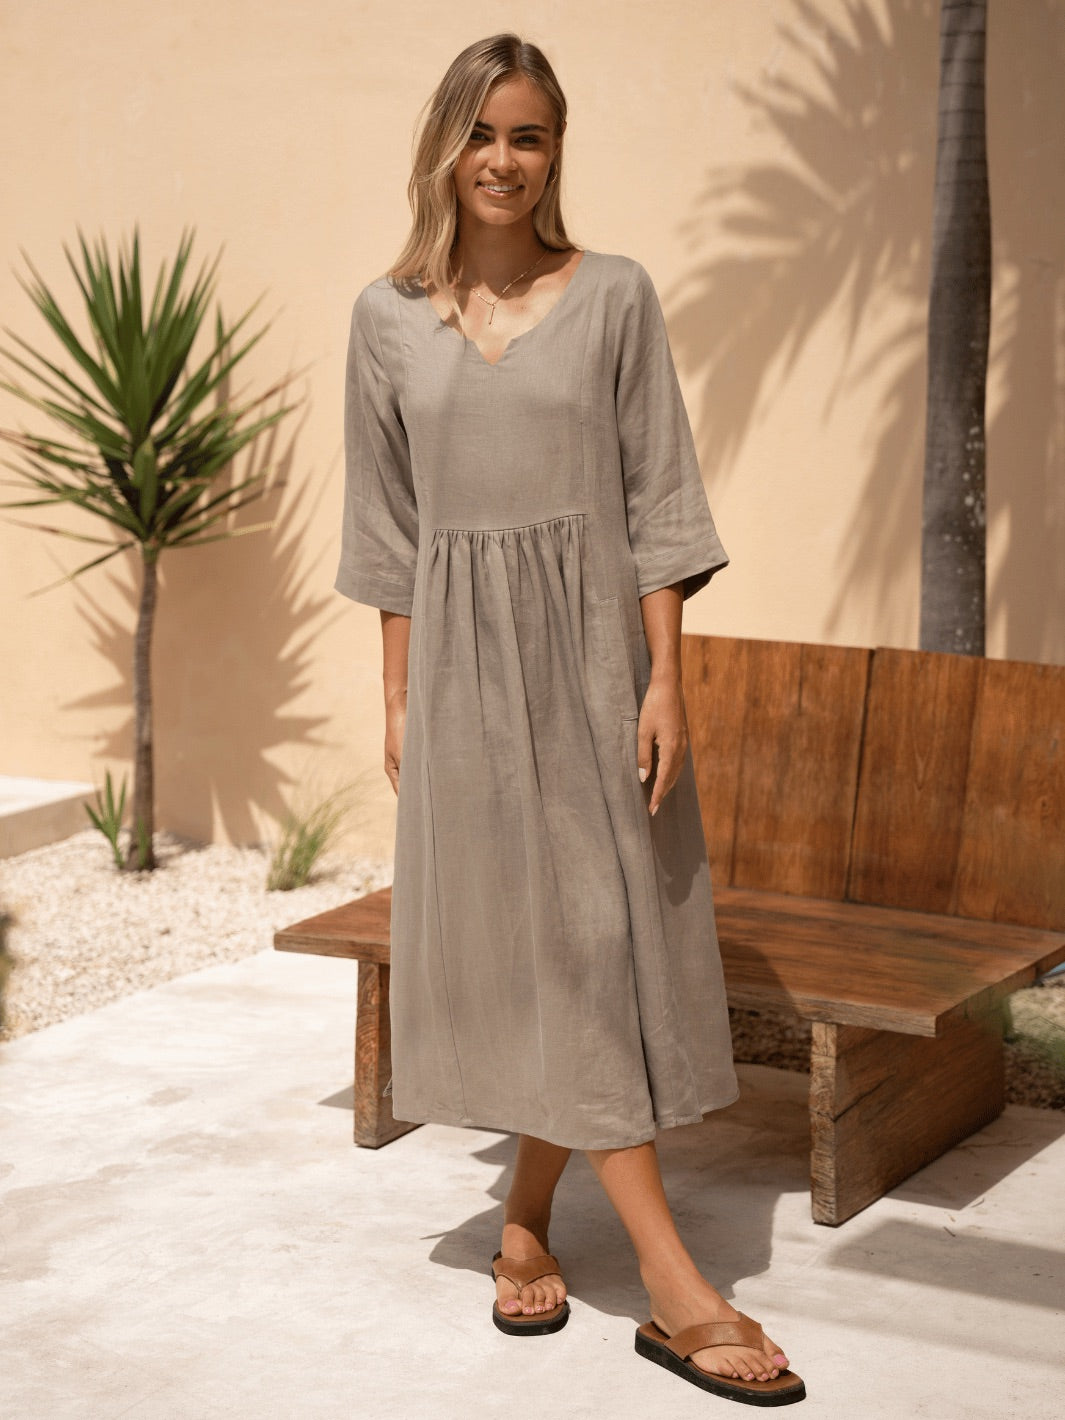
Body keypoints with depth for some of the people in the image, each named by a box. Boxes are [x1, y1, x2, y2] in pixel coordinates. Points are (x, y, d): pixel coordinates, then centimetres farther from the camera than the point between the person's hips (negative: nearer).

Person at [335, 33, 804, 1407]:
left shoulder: (615, 295, -1)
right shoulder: (387, 317, 4)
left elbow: (656, 501, -2)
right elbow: (388, 525, 7)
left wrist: (666, 681, -8)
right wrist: (399, 698, 5)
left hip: (591, 647, -1)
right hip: (460, 659, 1)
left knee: (598, 937, 1)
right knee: (512, 944, -3)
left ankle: (526, 1227, 20)